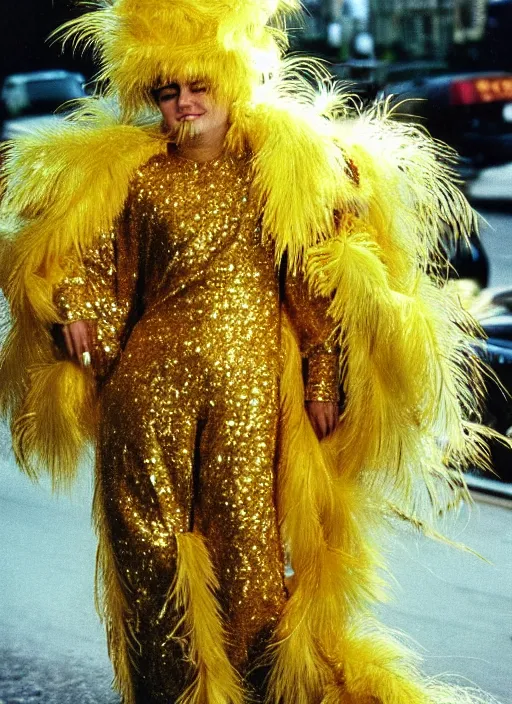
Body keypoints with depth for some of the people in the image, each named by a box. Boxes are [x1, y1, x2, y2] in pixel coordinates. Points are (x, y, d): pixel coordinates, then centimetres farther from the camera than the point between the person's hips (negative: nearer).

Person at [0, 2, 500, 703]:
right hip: (148, 382, 2)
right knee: (149, 542, 6)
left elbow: (318, 283, 2)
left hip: (250, 387, -2)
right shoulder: (132, 174, 9)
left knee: (246, 543, 1)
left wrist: (323, 380, -2)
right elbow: (103, 265, 11)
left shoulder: (284, 166, 4)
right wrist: (76, 306, -10)